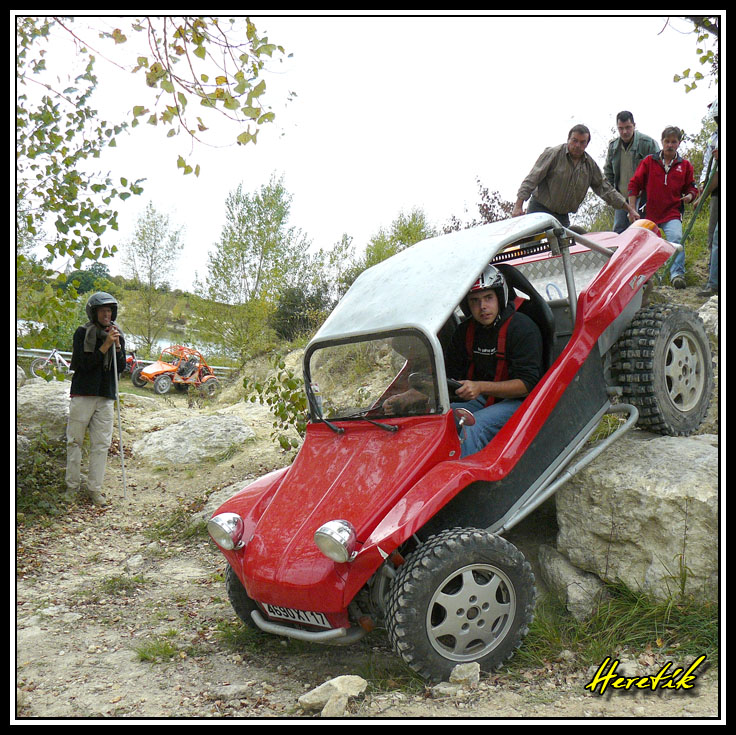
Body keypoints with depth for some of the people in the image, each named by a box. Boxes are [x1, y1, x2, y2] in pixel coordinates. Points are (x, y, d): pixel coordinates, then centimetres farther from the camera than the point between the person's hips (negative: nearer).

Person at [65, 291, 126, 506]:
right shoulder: (82, 333, -2)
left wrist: (117, 346, -7)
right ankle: (72, 486, 11)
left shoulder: (117, 335, 11)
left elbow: (121, 368, 8)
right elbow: (84, 364, -11)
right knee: (75, 441, 2)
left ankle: (94, 488, 8)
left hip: (106, 396, 4)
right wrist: (105, 346, -16)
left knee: (101, 444, 2)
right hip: (83, 394, -4)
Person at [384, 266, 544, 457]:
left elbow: (528, 384, -16)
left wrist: (481, 387, -30)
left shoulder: (522, 327, -10)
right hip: (479, 400, 6)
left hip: (516, 401, -6)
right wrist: (405, 398, -9)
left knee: (471, 428, -33)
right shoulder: (464, 332, 9)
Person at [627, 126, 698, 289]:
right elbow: (634, 184, 6)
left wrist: (690, 196, -5)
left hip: (672, 214, -1)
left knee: (676, 239, -25)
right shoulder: (649, 161, 7)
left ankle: (677, 274, -30)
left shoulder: (685, 165, 11)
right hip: (648, 213, 1)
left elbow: (691, 188, 20)